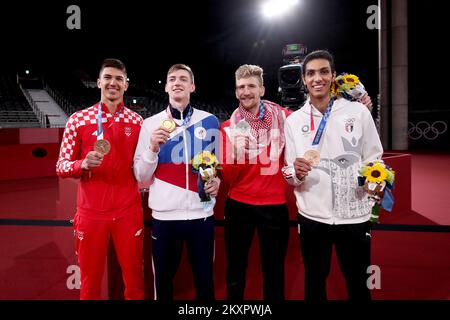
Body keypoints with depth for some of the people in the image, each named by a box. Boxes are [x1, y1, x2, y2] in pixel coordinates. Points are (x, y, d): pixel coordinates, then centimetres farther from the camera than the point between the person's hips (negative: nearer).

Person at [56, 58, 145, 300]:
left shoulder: (137, 122, 3)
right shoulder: (78, 119, -1)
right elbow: (61, 166, 0)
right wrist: (83, 164, -19)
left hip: (129, 212, 1)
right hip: (91, 213, 0)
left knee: (134, 276, 12)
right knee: (90, 280, 15)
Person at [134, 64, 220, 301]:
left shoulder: (209, 121, 4)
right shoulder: (151, 123, 2)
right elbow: (141, 176, 0)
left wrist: (217, 180, -6)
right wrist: (153, 148, -15)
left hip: (201, 214, 1)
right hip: (164, 216, 0)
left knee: (204, 278, 13)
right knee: (163, 280, 14)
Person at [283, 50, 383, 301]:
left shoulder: (358, 111, 0)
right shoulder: (293, 120, 3)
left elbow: (374, 158, 4)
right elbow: (291, 176, 6)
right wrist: (297, 173, -18)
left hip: (354, 214, -1)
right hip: (312, 216, 1)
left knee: (358, 284, 13)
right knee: (315, 281, 17)